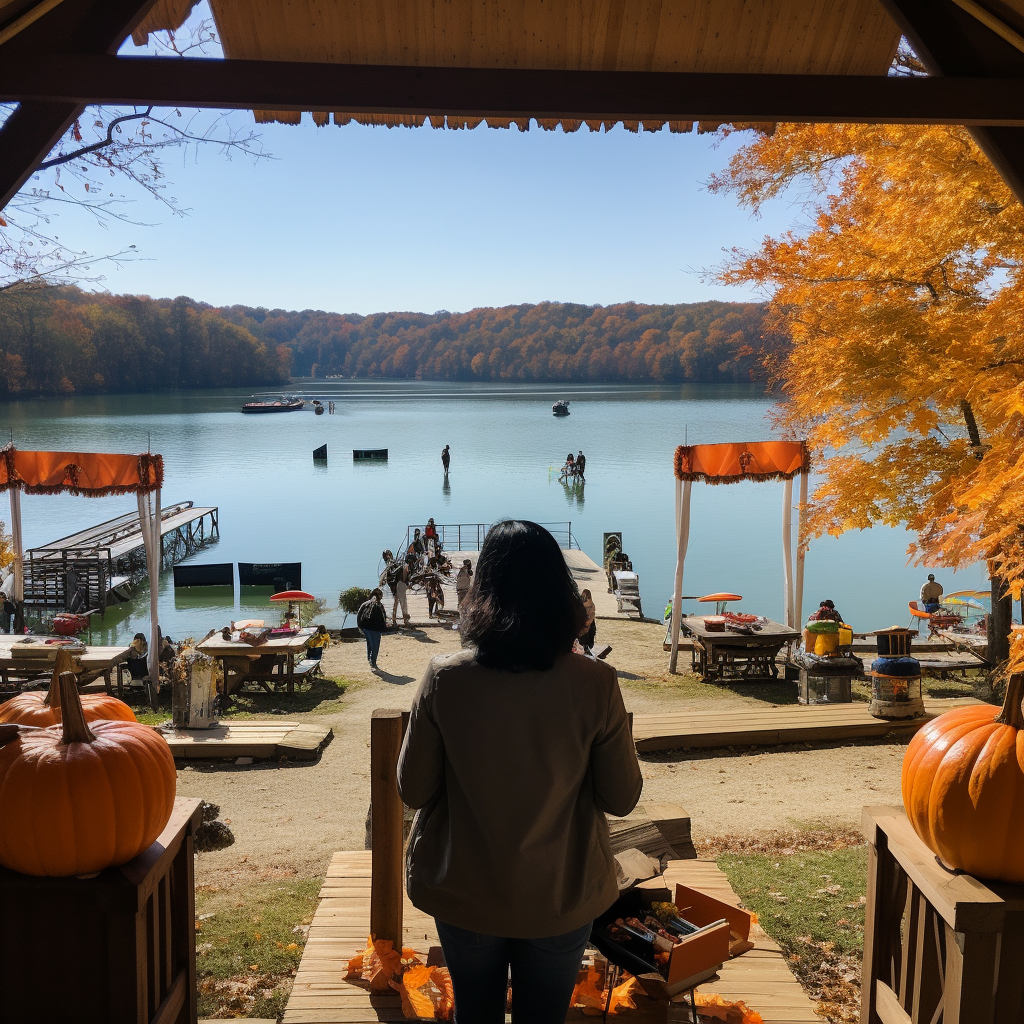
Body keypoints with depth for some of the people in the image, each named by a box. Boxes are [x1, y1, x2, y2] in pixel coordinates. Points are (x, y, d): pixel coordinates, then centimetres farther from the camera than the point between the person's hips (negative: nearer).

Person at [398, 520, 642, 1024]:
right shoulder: (594, 685, -21)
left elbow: (414, 789, -9)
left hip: (465, 895, 0)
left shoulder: (443, 679, -21)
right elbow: (622, 798, -10)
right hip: (560, 901, 0)